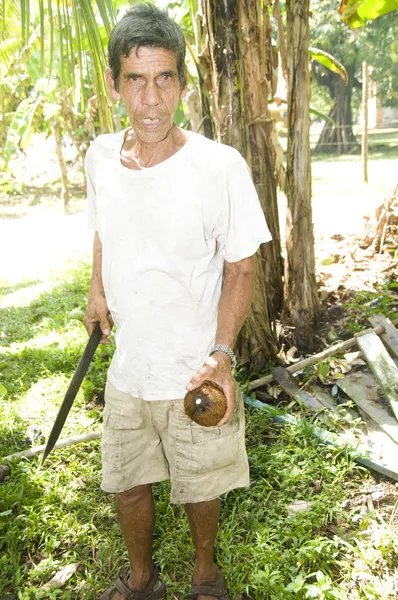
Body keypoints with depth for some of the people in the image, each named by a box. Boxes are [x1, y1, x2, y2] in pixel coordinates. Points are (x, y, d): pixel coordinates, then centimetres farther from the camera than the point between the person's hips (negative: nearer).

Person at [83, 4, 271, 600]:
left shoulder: (219, 166, -19)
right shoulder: (101, 156, -4)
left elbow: (240, 267, -13)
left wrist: (221, 354, -23)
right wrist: (98, 291, 8)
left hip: (196, 374, -4)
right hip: (127, 368, 4)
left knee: (200, 487, 16)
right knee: (126, 482, 19)